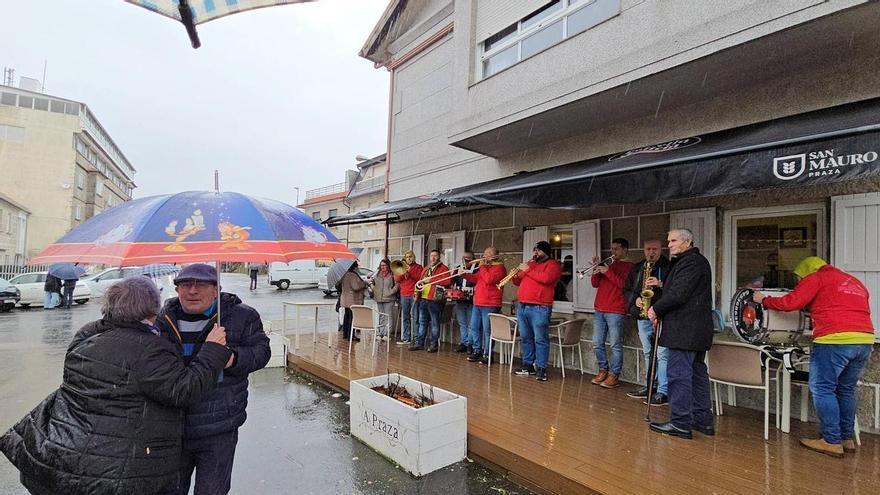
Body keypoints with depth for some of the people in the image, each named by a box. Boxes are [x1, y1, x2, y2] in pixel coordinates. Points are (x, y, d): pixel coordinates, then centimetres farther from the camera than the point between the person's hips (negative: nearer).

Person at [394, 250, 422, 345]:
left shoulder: (418, 267, 7)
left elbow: (419, 279, -7)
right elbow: (397, 279, 8)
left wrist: (410, 271, -13)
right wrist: (402, 272, -7)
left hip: (414, 294, -4)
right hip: (404, 295, 4)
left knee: (415, 317, -7)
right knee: (405, 317, 5)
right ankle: (406, 338, 9)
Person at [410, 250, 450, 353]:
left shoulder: (443, 268, -2)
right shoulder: (425, 269, 20)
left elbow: (447, 281, -15)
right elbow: (421, 280, 28)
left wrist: (432, 279, -17)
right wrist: (418, 287, 6)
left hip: (435, 299, -7)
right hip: (423, 298, 7)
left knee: (435, 323, 0)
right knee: (422, 322, 11)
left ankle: (434, 344, 7)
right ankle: (419, 343, 18)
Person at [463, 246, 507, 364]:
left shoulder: (499, 267, -8)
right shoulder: (485, 266, 21)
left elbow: (489, 279, -23)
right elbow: (475, 278, 22)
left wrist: (482, 267, -12)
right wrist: (464, 274, 5)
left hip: (490, 305, -9)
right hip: (477, 304, 9)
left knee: (487, 330, -6)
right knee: (474, 328, 12)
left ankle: (487, 354, 1)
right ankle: (477, 351, 21)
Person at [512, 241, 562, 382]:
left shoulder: (553, 264, 1)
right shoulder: (530, 263, 22)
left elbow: (546, 278, -19)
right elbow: (519, 282, 26)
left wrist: (528, 270, -12)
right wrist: (516, 276, 4)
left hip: (539, 308, -7)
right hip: (522, 306, 7)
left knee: (540, 339, -4)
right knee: (526, 338, 11)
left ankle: (541, 369, 0)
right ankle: (528, 365, 20)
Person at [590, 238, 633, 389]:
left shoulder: (629, 266, 1)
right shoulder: (608, 264, 19)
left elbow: (624, 285, -14)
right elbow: (595, 283, 14)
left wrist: (608, 272, -16)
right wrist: (596, 269, -1)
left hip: (615, 312, -6)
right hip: (599, 310, 6)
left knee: (616, 345, -3)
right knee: (597, 344, 8)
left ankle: (614, 376, 4)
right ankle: (603, 370, 22)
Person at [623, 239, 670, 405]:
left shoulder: (669, 267, -1)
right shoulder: (637, 268, 16)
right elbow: (627, 290, 17)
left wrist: (661, 284, -21)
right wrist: (635, 299, -1)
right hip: (643, 316, 6)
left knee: (662, 354, -8)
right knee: (648, 353, 15)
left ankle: (663, 391, -1)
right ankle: (649, 386, 25)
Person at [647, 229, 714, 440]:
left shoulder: (690, 262, -14)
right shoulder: (697, 261, 20)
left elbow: (678, 295, -21)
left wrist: (656, 309, -9)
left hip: (685, 330, -11)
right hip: (697, 329, 11)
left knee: (678, 374, -7)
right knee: (697, 373, 15)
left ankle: (680, 423, -2)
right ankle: (703, 421, 23)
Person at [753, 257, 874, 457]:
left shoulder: (816, 278, 3)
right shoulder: (855, 282, 25)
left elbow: (790, 302, -5)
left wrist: (764, 300, 8)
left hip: (834, 340, -8)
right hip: (865, 340, 8)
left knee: (822, 389, 0)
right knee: (846, 389, 18)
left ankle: (832, 441, 2)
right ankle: (847, 438, 23)